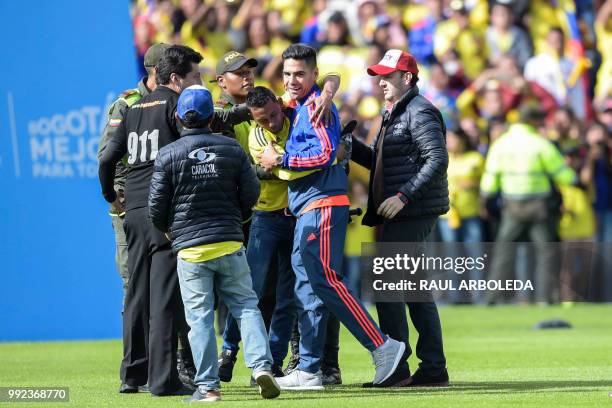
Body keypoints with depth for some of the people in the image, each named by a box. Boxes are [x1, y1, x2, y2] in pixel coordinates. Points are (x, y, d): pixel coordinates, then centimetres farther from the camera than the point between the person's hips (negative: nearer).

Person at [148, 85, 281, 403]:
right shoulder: (232, 149, 2)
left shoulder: (168, 155, -3)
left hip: (190, 248, -1)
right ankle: (261, 365, -7)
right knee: (246, 305, 10)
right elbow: (251, 193, 6)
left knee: (199, 316, 1)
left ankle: (207, 385, -2)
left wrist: (168, 230, 18)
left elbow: (157, 207, -2)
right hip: (230, 243, 1)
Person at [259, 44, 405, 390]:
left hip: (322, 205, -10)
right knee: (308, 287, 9)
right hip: (307, 210, 10)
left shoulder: (316, 106, -9)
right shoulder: (299, 109, 21)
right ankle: (309, 371, 11)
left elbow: (325, 154, -19)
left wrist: (281, 160, -13)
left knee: (327, 281, -14)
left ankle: (382, 346, -11)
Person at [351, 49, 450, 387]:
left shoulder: (420, 112, -11)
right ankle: (433, 368, 12)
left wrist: (403, 196, -25)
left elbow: (437, 160, -20)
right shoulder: (392, 115, 21)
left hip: (413, 212, -10)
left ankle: (396, 368, -11)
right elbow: (379, 162, 26)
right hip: (400, 215, 10)